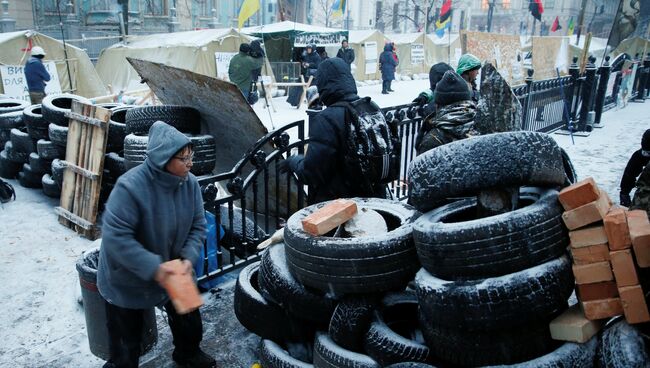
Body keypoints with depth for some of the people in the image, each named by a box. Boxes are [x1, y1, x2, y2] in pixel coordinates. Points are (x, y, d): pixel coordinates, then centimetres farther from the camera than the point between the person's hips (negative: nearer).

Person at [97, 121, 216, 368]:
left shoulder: (189, 183, -12)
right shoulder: (130, 186, -31)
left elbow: (197, 225, -4)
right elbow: (115, 236, -31)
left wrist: (189, 257, -19)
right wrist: (152, 267, -34)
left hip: (172, 272, 6)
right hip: (127, 279, -5)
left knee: (189, 321, 22)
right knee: (125, 341, 11)